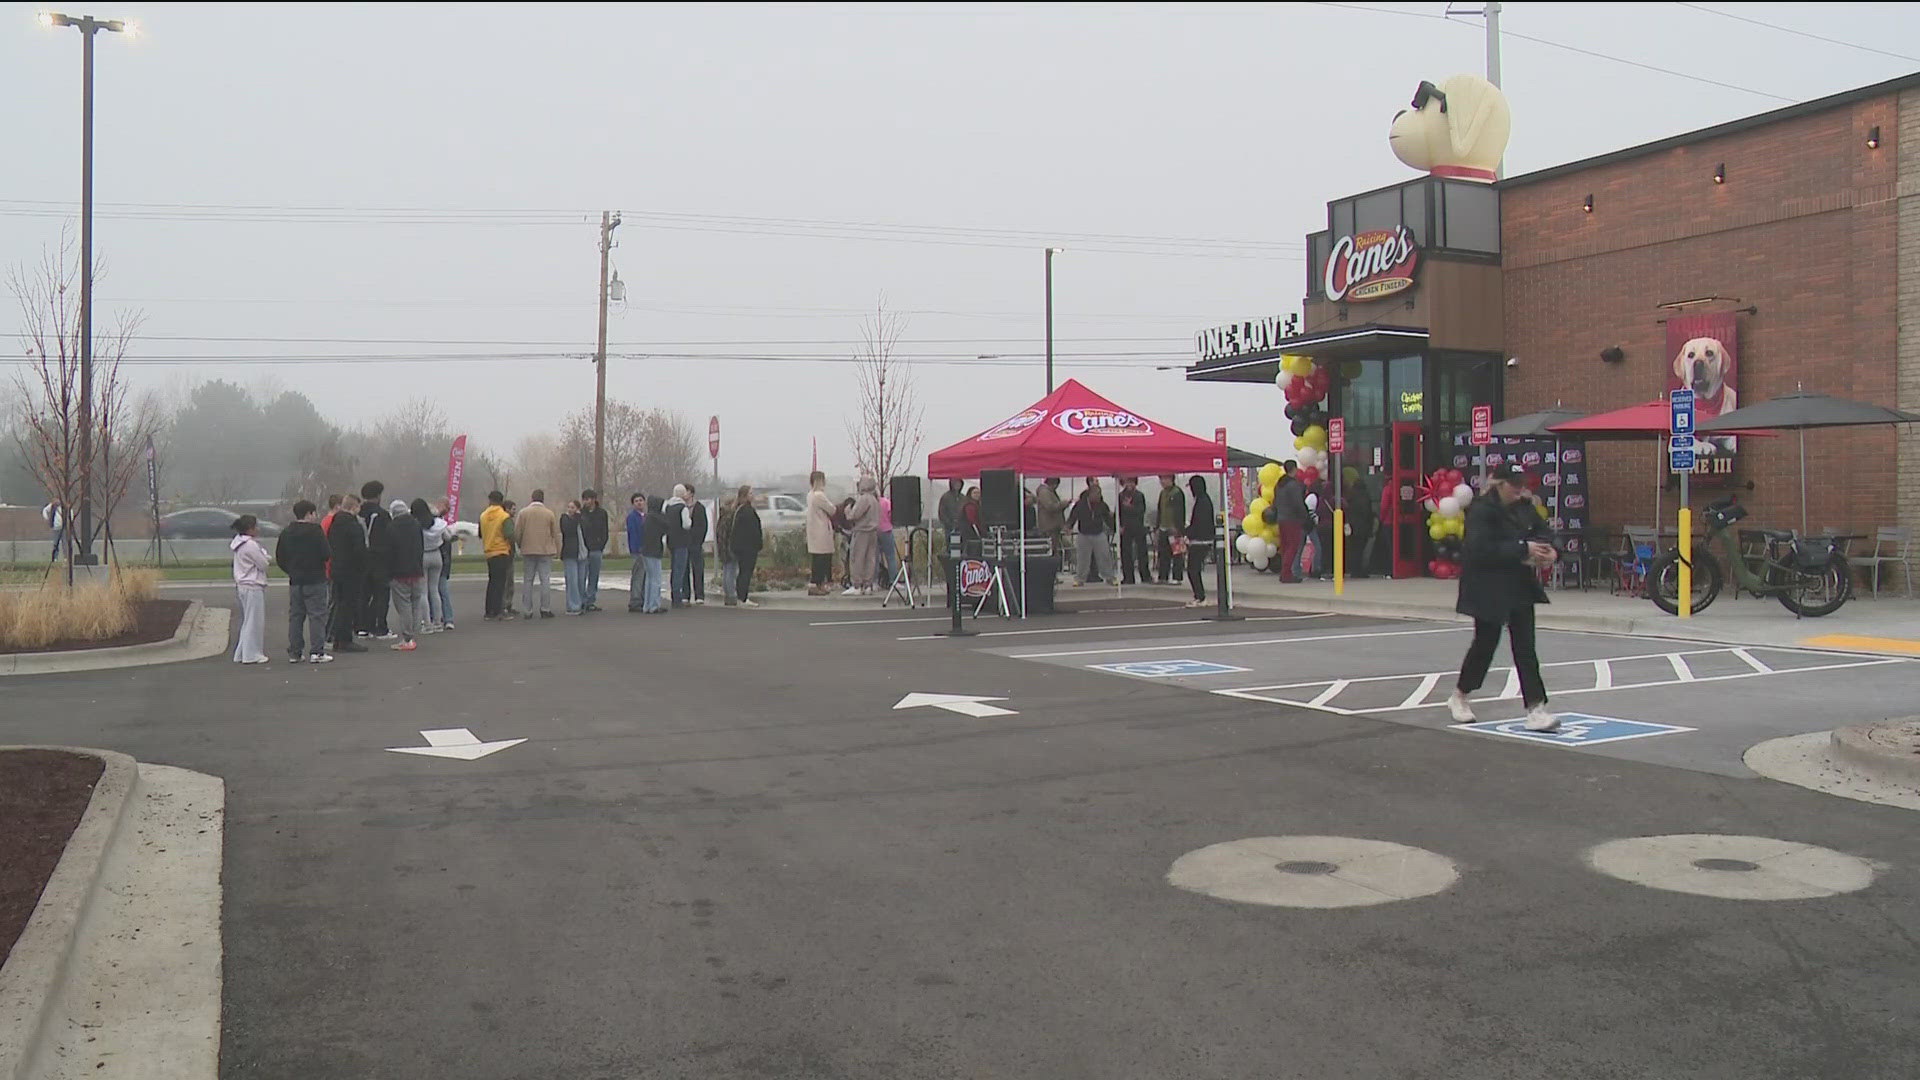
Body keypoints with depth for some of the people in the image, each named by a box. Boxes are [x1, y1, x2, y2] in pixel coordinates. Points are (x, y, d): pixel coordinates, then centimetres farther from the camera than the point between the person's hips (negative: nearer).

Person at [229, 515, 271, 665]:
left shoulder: (238, 543, 12)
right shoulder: (250, 545, -18)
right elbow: (263, 564, -13)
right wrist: (263, 553, 3)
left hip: (241, 585, 10)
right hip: (253, 586, -10)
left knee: (246, 620, 15)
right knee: (254, 620, -3)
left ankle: (241, 653, 18)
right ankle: (252, 654, 2)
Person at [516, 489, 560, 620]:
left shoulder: (523, 513, 0)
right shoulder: (550, 514, 0)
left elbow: (517, 533, -1)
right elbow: (555, 534, 1)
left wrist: (520, 546, 14)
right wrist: (557, 550, 10)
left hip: (528, 551, 1)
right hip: (546, 551, -1)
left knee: (528, 580, 6)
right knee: (545, 580, 2)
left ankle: (528, 611, 5)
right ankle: (545, 609, -1)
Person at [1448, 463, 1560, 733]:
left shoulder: (1524, 507, 5)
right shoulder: (1481, 510, -16)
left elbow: (1541, 531, 12)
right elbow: (1484, 549, -27)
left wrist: (1549, 551, -11)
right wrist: (1523, 549, -28)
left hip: (1520, 587, 6)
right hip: (1488, 588, -6)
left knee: (1525, 647, 2)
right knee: (1486, 642, 5)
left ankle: (1535, 710, 1)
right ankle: (1459, 696, 28)